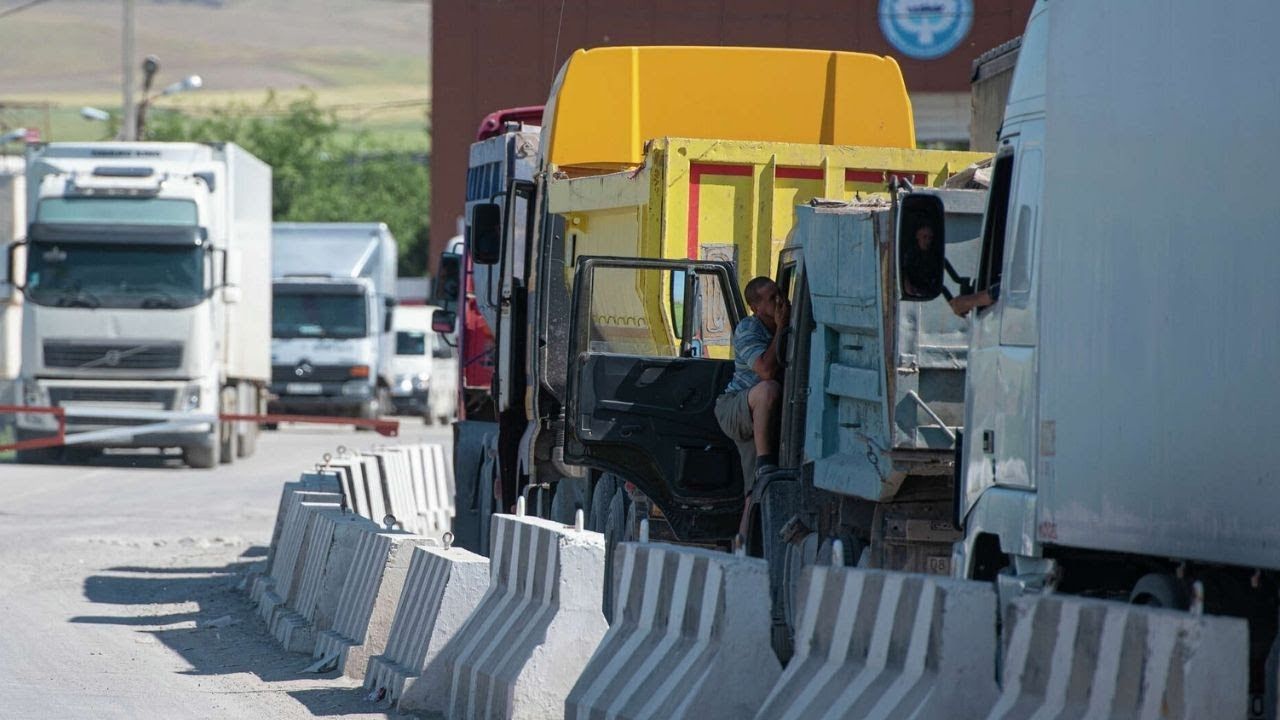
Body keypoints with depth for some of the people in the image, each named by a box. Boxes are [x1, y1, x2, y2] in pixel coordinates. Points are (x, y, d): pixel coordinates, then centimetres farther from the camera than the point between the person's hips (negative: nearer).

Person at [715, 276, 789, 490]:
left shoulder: (793, 326, 2)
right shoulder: (747, 329, -15)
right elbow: (767, 371, -31)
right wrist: (781, 329, -24)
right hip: (733, 408, -6)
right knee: (768, 389, -37)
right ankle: (763, 464, -36)